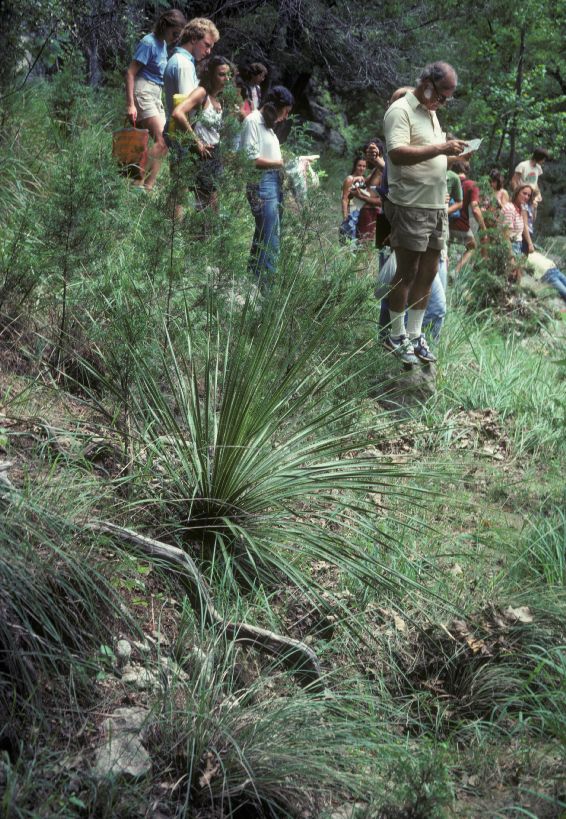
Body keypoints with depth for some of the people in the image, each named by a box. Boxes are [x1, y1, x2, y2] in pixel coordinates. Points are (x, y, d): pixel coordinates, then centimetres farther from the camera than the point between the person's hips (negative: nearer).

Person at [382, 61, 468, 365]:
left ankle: (414, 335, 18)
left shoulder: (430, 113, 17)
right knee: (407, 273, -2)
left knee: (428, 272, 10)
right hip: (409, 206, -8)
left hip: (436, 205, 8)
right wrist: (440, 148, -27)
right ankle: (396, 337, 10)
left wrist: (452, 153, 6)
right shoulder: (401, 111, -11)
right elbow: (397, 153, -24)